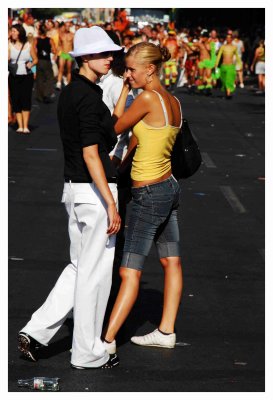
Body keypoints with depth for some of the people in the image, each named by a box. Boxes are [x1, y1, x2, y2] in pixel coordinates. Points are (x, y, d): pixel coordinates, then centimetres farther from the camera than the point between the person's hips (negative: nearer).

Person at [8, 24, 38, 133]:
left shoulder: (29, 45, 3)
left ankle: (25, 126, -2)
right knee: (16, 101, 0)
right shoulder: (10, 45, 2)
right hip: (14, 77, 1)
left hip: (27, 76, -1)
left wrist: (31, 64, -9)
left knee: (26, 101, -4)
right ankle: (20, 126, 6)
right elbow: (7, 59, -6)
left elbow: (35, 59, 10)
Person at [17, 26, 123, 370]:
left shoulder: (67, 94, 12)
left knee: (80, 268, 19)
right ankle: (87, 353, 12)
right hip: (96, 192, -9)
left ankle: (36, 332, 13)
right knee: (95, 273, 2)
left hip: (73, 188, 9)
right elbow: (90, 154, -23)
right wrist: (111, 205, -22)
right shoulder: (89, 97, -18)